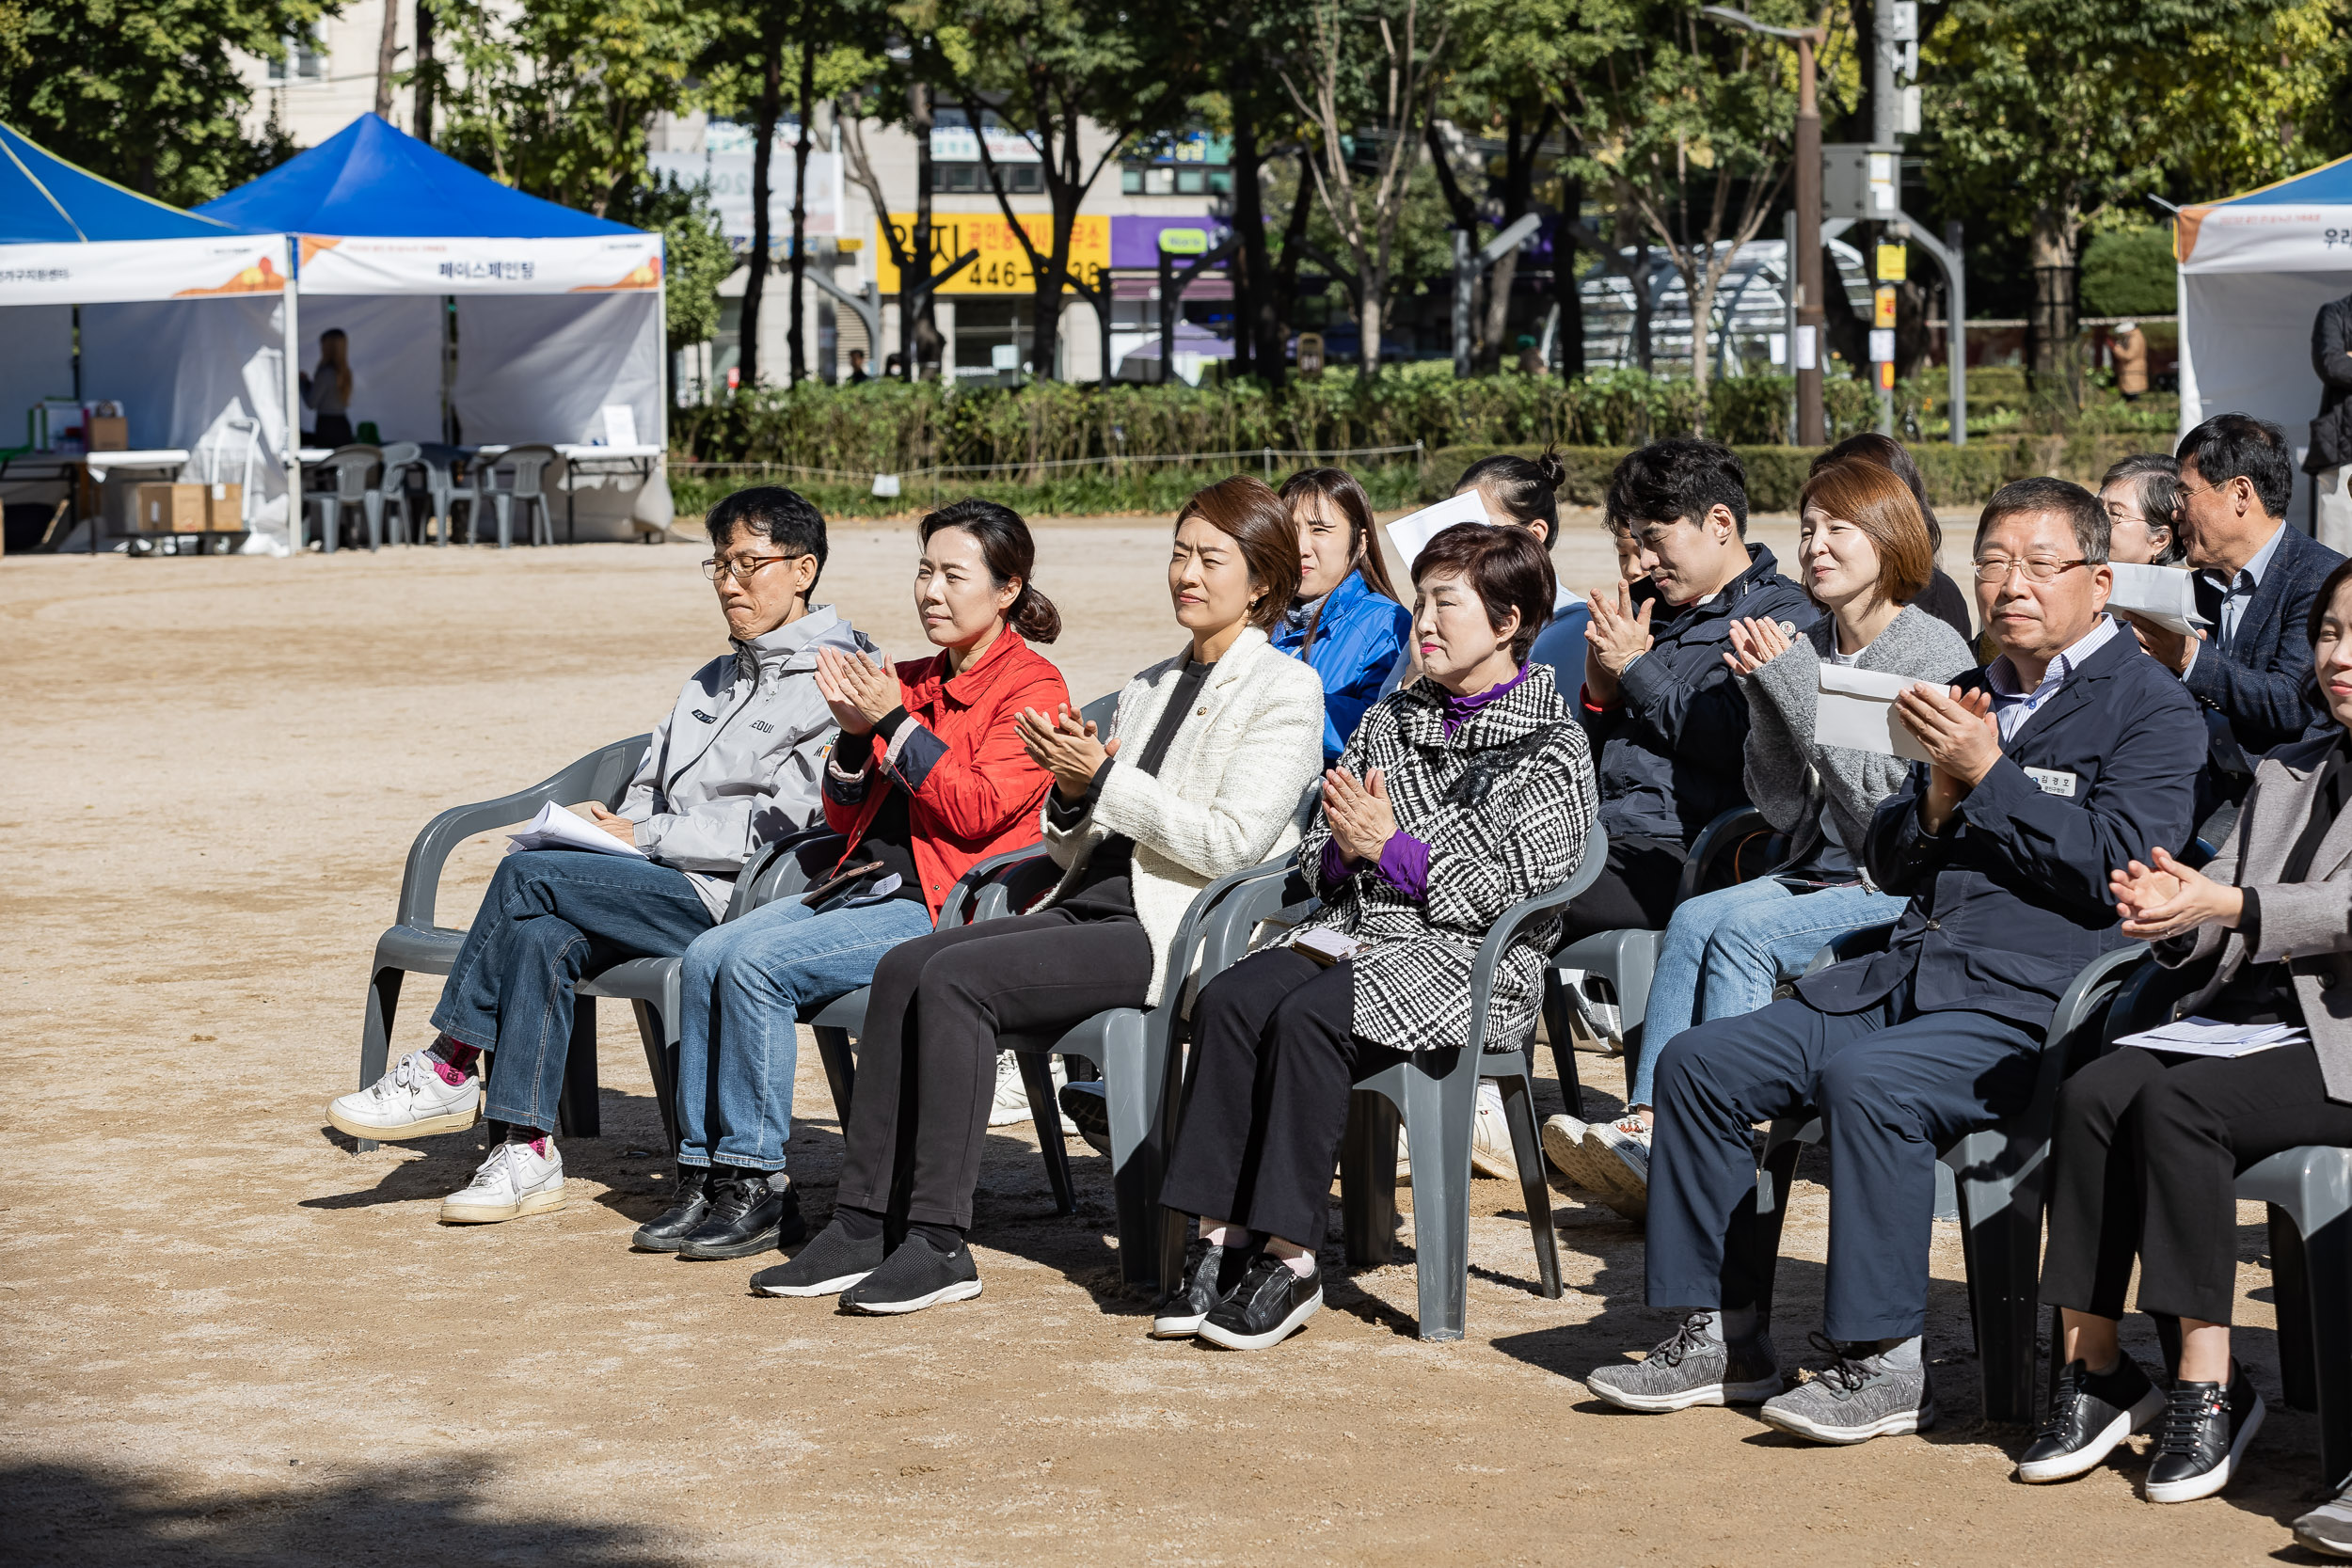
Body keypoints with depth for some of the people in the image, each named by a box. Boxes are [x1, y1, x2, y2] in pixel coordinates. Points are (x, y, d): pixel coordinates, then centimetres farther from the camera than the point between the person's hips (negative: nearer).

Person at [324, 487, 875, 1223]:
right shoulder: (712, 682, 26)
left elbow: (780, 826, -13)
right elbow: (650, 788, 25)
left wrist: (646, 839, -10)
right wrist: (614, 827, 1)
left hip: (733, 903, -7)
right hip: (670, 891, 7)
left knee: (527, 873, -19)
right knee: (541, 937, -22)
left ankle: (449, 1071, -7)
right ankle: (525, 1150, -23)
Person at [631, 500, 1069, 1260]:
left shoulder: (1032, 685, -3)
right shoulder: (911, 681, 18)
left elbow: (979, 810, -16)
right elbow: (845, 818, 18)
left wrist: (894, 722, -15)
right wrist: (855, 735, -1)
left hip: (941, 907, -8)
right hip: (862, 881, 8)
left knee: (756, 963, -24)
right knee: (706, 956, -13)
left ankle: (759, 1188, -18)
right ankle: (706, 1172, -10)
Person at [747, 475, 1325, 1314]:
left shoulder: (1285, 691, 0)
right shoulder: (1150, 686, 23)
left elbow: (1234, 842, -13)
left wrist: (1103, 781, -12)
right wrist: (1072, 796, -2)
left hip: (1180, 932, -8)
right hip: (1090, 905, 8)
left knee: (958, 977, -25)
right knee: (906, 965, -15)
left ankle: (940, 1244, -24)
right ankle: (860, 1226, -16)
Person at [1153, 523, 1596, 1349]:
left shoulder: (1553, 747, 0)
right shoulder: (1387, 723, 20)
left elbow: (1508, 886, -11)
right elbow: (1316, 859, 20)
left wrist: (1390, 848, -12)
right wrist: (1345, 850, -3)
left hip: (1471, 963, -6)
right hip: (1355, 934, 6)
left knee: (1306, 1019, -32)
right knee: (1228, 1000, -24)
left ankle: (1288, 1259, -28)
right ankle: (1220, 1237, -26)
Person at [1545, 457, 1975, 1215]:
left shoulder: (1935, 653, -7)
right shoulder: (1806, 649, 10)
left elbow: (1894, 805, -16)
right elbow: (1783, 807, 9)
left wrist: (1796, 687, -16)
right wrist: (1763, 695, -5)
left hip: (1901, 889, -6)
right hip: (1820, 872, 6)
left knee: (1743, 929, -27)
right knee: (1693, 917, -21)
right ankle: (1648, 1123, -29)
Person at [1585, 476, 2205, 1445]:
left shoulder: (2152, 709, 0)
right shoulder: (1976, 698, 22)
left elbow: (2119, 861, -14)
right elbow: (1887, 865, 19)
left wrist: (1986, 775, -12)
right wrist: (1939, 794, -1)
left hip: (2033, 1001, -8)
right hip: (1906, 977, 8)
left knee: (1868, 1080, -34)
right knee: (1698, 1061, -5)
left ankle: (1884, 1362, -23)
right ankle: (1720, 1337, 1)